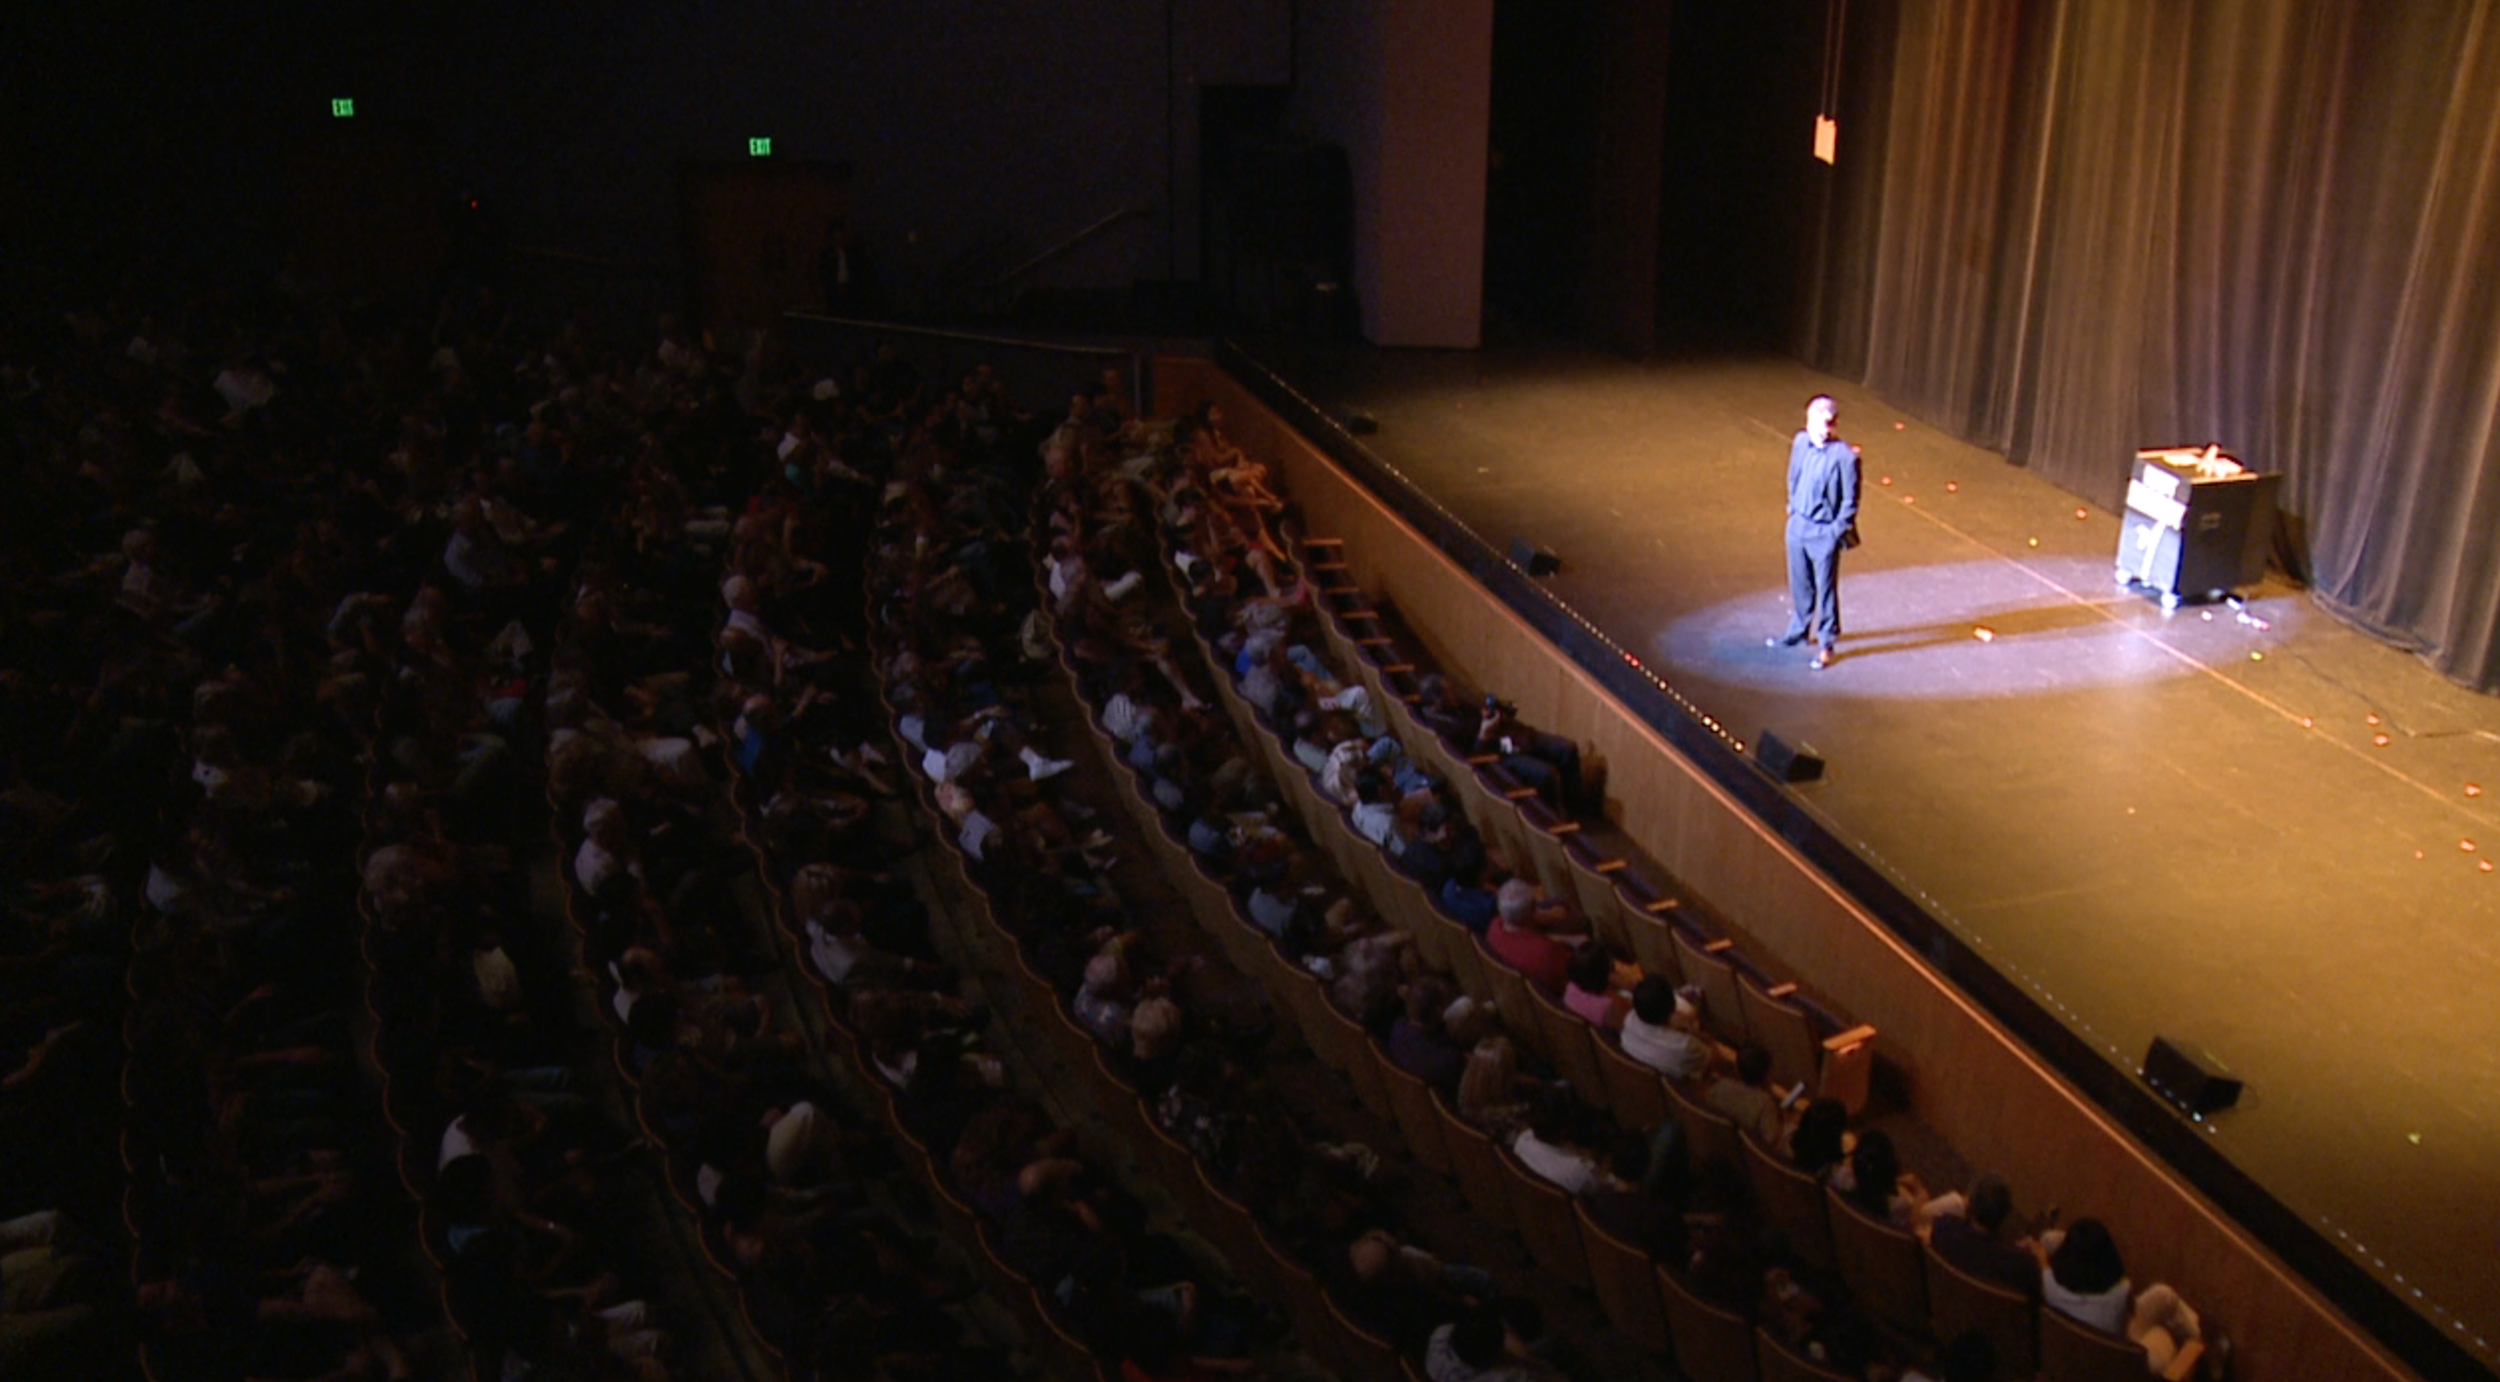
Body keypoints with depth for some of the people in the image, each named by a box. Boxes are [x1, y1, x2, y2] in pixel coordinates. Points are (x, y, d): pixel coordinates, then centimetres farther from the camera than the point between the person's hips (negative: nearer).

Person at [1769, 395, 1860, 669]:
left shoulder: (1845, 456, -21)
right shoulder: (1800, 442, -4)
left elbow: (1850, 501, -12)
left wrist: (1836, 532, -10)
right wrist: (1793, 509, 13)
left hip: (1824, 533, -5)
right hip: (1798, 524, 5)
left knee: (1826, 588, 7)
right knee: (1799, 584, 20)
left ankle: (1827, 644, 21)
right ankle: (1798, 630, 40)